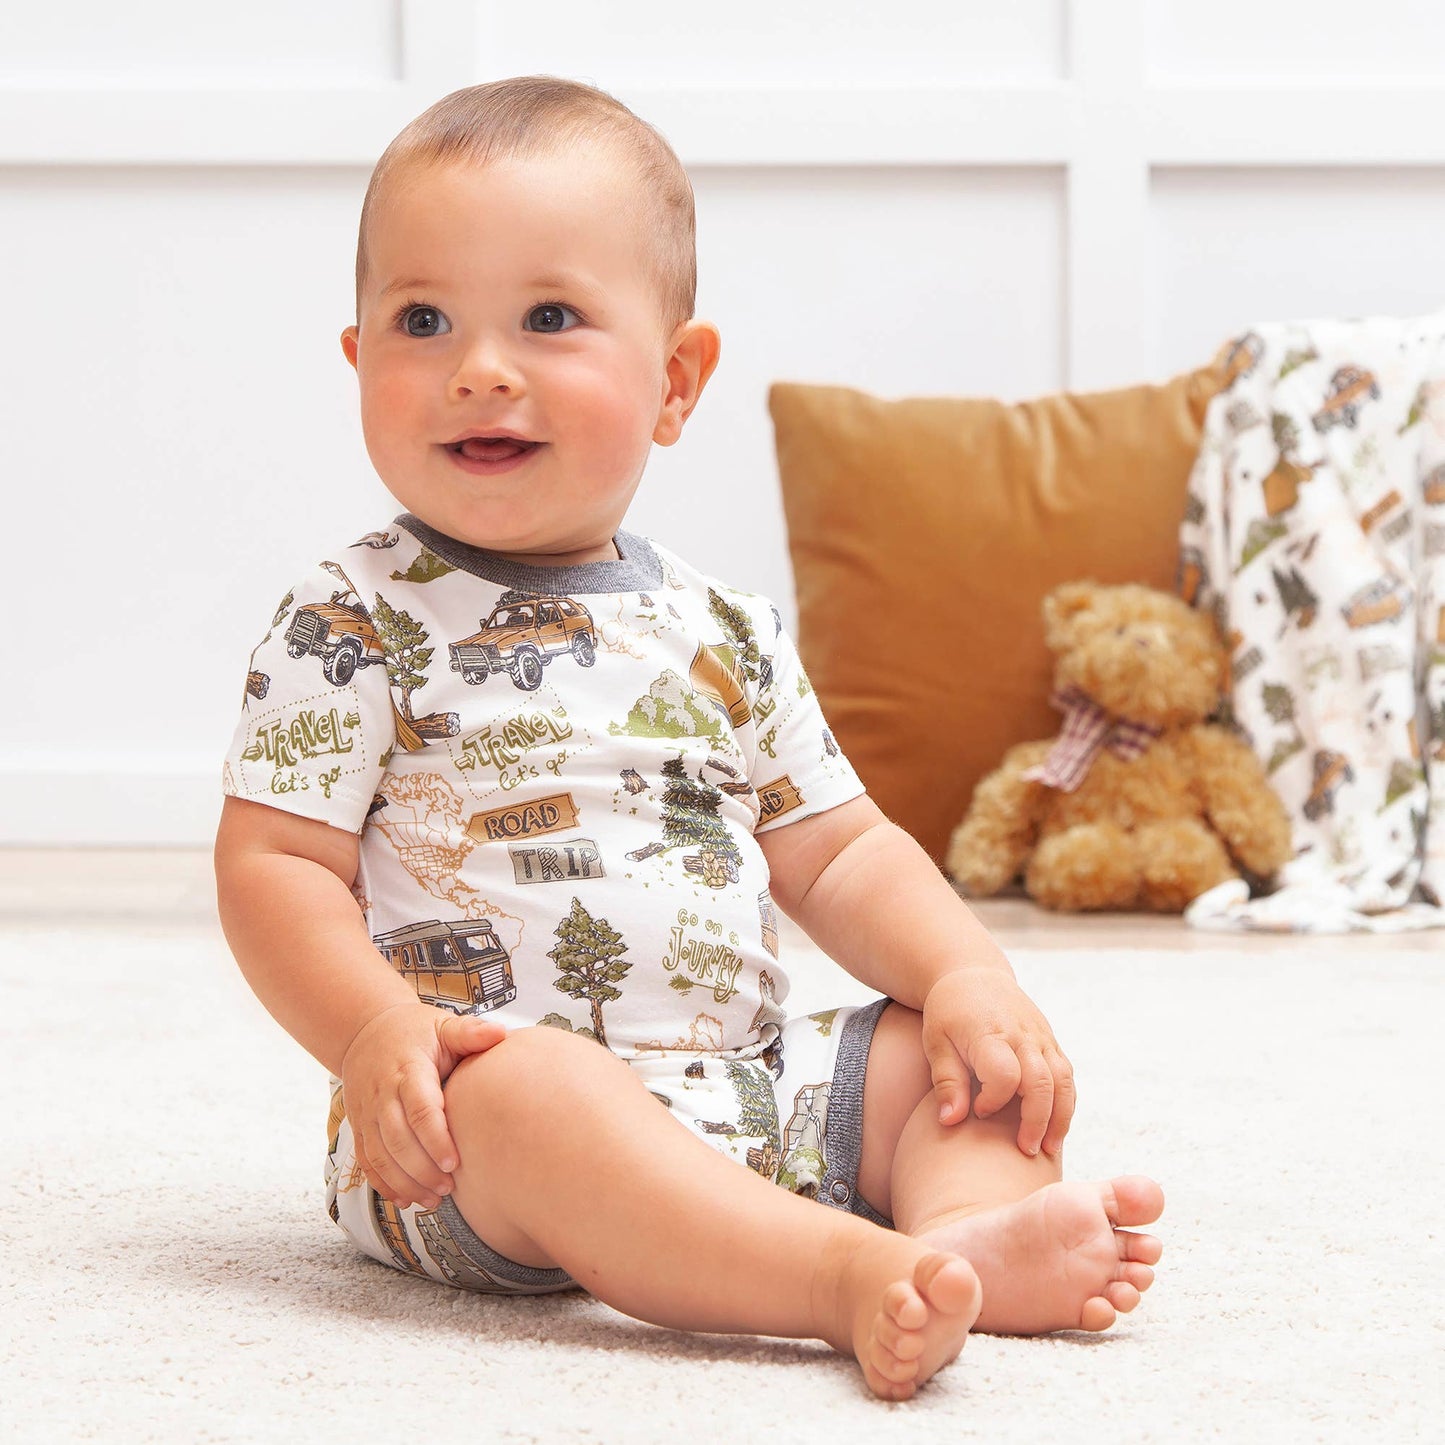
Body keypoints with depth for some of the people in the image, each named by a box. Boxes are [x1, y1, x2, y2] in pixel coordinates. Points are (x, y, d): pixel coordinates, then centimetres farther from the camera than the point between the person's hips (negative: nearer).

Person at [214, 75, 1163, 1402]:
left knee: (961, 1055, -2)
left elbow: (840, 853, 16)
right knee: (530, 1095, -37)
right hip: (469, 1129, -6)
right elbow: (272, 863, -6)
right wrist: (376, 1031, -24)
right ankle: (855, 1273, -50)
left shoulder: (722, 633, 13)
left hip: (748, 1092, 7)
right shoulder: (353, 626, -1)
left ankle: (973, 1225, -31)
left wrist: (967, 975, -3)